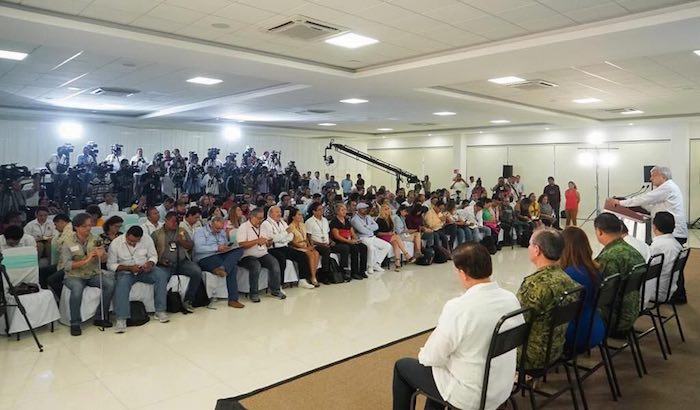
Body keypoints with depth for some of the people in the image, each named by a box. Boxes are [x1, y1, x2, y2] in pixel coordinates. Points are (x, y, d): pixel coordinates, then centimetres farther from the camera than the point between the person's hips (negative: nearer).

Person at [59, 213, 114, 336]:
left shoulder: (94, 239, 3)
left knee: (110, 283, -23)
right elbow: (66, 265, -14)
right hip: (74, 275, -3)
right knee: (77, 288, -34)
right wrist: (86, 260, -23)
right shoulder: (68, 242, -7)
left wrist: (102, 255, -18)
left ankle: (100, 317, -8)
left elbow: (105, 259, 6)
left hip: (93, 274, 3)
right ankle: (75, 324, -17)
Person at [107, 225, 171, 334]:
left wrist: (150, 263, -21)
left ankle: (160, 311, -21)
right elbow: (110, 265, -6)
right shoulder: (115, 243, -12)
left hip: (144, 270, 2)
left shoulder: (147, 239, -8)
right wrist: (129, 268, -20)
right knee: (122, 283, -36)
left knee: (162, 275, -26)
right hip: (126, 271, -2)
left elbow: (153, 256, 3)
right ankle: (121, 319, -35)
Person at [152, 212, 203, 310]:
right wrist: (159, 260, -11)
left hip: (183, 262, 2)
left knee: (197, 272, -25)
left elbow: (191, 246, 14)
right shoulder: (156, 234, 11)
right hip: (166, 264, -2)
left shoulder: (182, 231, 18)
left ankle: (188, 300, -11)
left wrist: (181, 241, -5)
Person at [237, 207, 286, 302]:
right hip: (248, 256, -5)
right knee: (256, 266, -35)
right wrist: (257, 241, -19)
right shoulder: (243, 227, -3)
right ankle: (253, 293, -18)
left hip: (263, 254, 6)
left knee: (275, 263, -22)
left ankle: (275, 290, -6)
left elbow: (268, 243, 22)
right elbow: (241, 245, -15)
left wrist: (268, 242, -3)